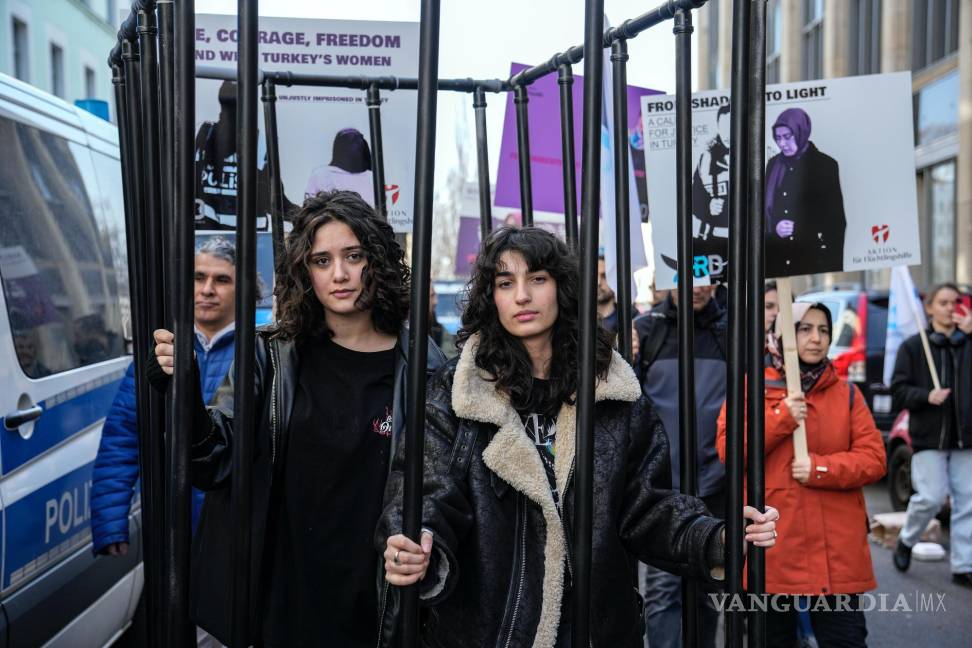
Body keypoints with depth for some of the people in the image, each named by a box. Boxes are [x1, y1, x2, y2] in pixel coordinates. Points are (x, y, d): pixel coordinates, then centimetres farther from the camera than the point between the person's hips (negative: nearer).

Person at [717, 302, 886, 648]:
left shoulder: (846, 393, 8)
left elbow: (874, 459, 1)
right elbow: (727, 449, -6)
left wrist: (822, 468, -15)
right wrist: (780, 419, -15)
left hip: (836, 551, 1)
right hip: (772, 546, -1)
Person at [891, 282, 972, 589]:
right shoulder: (913, 346, 3)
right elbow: (899, 389, 1)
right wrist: (927, 396, -17)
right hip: (929, 437, -3)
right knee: (931, 497, -7)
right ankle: (906, 541, 21)